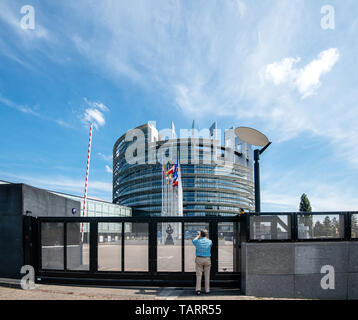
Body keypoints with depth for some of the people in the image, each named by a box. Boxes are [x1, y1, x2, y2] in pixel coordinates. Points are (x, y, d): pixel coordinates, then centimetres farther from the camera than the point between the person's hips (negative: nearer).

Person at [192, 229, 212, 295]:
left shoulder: (197, 241, -6)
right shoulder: (209, 241, -5)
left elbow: (194, 240, 19)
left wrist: (198, 235, 30)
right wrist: (206, 236, 27)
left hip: (199, 259, 0)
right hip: (207, 259, 1)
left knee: (199, 275, 2)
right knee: (207, 275, 9)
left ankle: (198, 290, -6)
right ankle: (207, 290, 11)